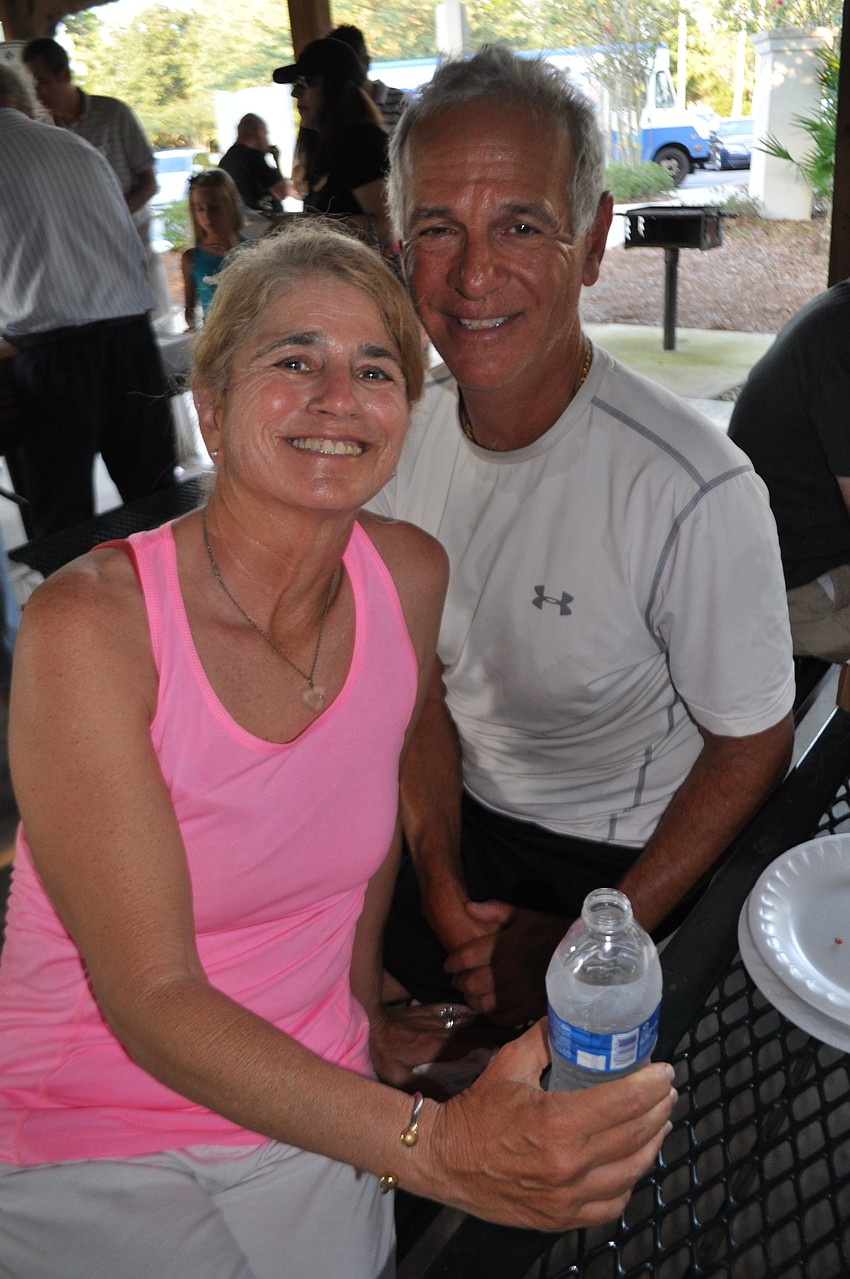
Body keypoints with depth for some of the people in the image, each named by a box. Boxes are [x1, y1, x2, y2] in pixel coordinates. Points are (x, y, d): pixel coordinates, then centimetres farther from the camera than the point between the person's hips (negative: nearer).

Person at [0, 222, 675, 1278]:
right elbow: (151, 1001, -23)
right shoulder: (89, 625, -22)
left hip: (312, 1105, 4)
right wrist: (438, 1146, -34)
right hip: (90, 1143, -3)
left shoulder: (415, 577, -9)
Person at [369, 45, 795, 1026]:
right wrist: (444, 893, -8)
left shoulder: (695, 492, -26)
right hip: (462, 821, 5)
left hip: (631, 858, -4)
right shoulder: (404, 432, -7)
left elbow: (751, 749, -13)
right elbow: (422, 679, 1)